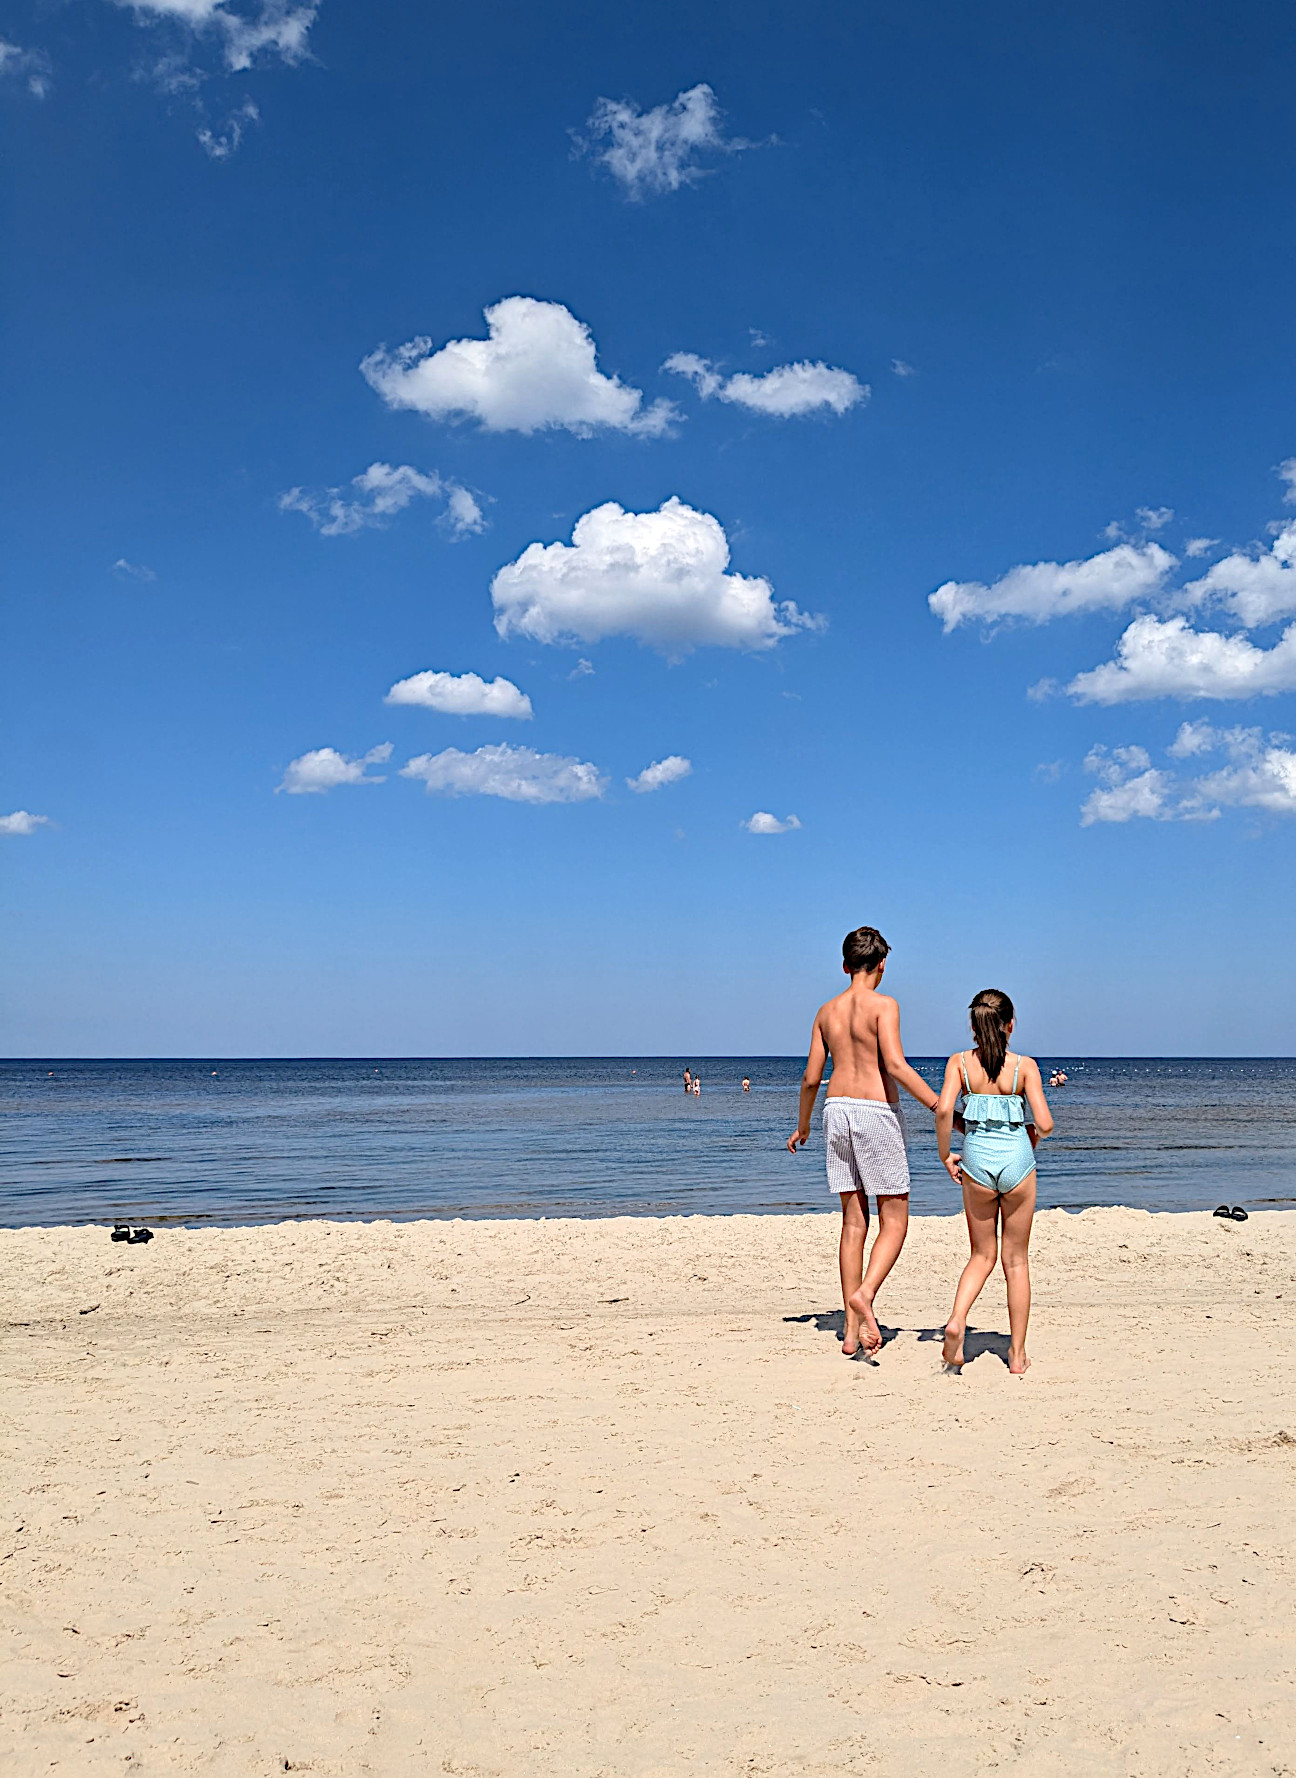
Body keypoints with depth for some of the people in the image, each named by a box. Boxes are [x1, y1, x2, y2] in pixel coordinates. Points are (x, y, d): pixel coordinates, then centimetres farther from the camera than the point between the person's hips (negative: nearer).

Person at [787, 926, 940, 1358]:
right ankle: (865, 1293, -20)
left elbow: (811, 1077, 11)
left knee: (854, 1222, 9)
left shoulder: (827, 1011, 10)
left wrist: (802, 1127, 25)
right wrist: (940, 1106, -17)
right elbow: (895, 1065, -19)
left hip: (837, 1111, 6)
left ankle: (850, 1331, 10)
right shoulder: (883, 1005, -7)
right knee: (895, 1221, 3)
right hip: (877, 1112, -6)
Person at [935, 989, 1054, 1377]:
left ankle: (957, 1320, -9)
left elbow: (943, 1109, -15)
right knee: (1016, 1260, 12)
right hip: (1017, 1158, -1)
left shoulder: (959, 1062, -1)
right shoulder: (1025, 1065, -4)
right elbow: (1044, 1124, -10)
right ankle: (1017, 1355, 16)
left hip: (977, 1159, 1)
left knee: (982, 1255, 17)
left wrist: (945, 1155, -1)